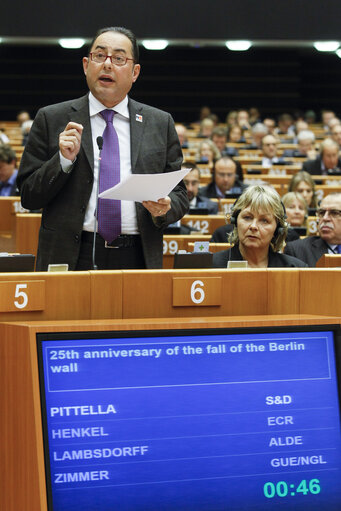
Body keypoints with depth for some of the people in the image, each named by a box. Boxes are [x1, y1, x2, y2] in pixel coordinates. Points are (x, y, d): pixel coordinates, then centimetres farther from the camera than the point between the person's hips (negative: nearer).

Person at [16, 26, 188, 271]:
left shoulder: (161, 124, 12)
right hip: (72, 258, -1)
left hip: (136, 260, 1)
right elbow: (28, 197, 4)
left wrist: (164, 209, -8)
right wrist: (64, 160, -10)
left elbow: (180, 194, 13)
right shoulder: (51, 120, 6)